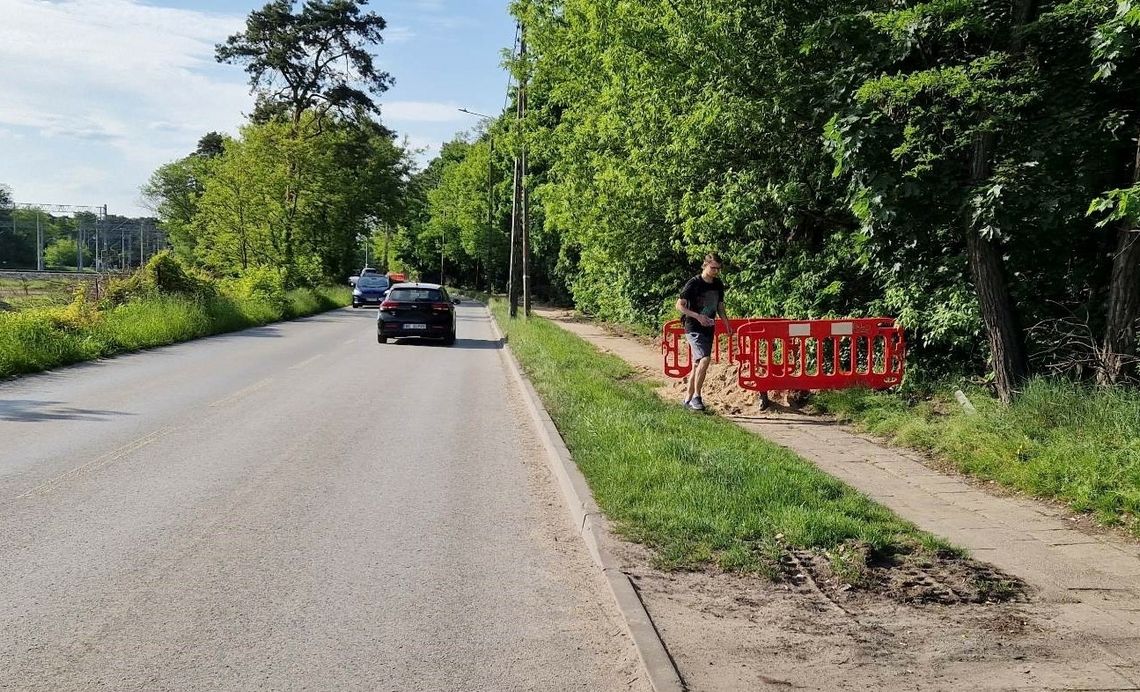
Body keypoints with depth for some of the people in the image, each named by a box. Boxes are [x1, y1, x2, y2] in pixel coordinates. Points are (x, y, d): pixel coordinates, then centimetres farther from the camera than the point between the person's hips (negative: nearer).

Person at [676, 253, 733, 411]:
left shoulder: (718, 284, 9)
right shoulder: (694, 283, -11)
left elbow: (720, 307, 19)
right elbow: (679, 305, -11)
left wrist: (727, 324, 6)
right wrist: (698, 316, -21)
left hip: (708, 329, 7)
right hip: (693, 328, -7)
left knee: (697, 365, 10)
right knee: (704, 359, -23)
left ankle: (688, 399, 20)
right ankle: (696, 396, -12)